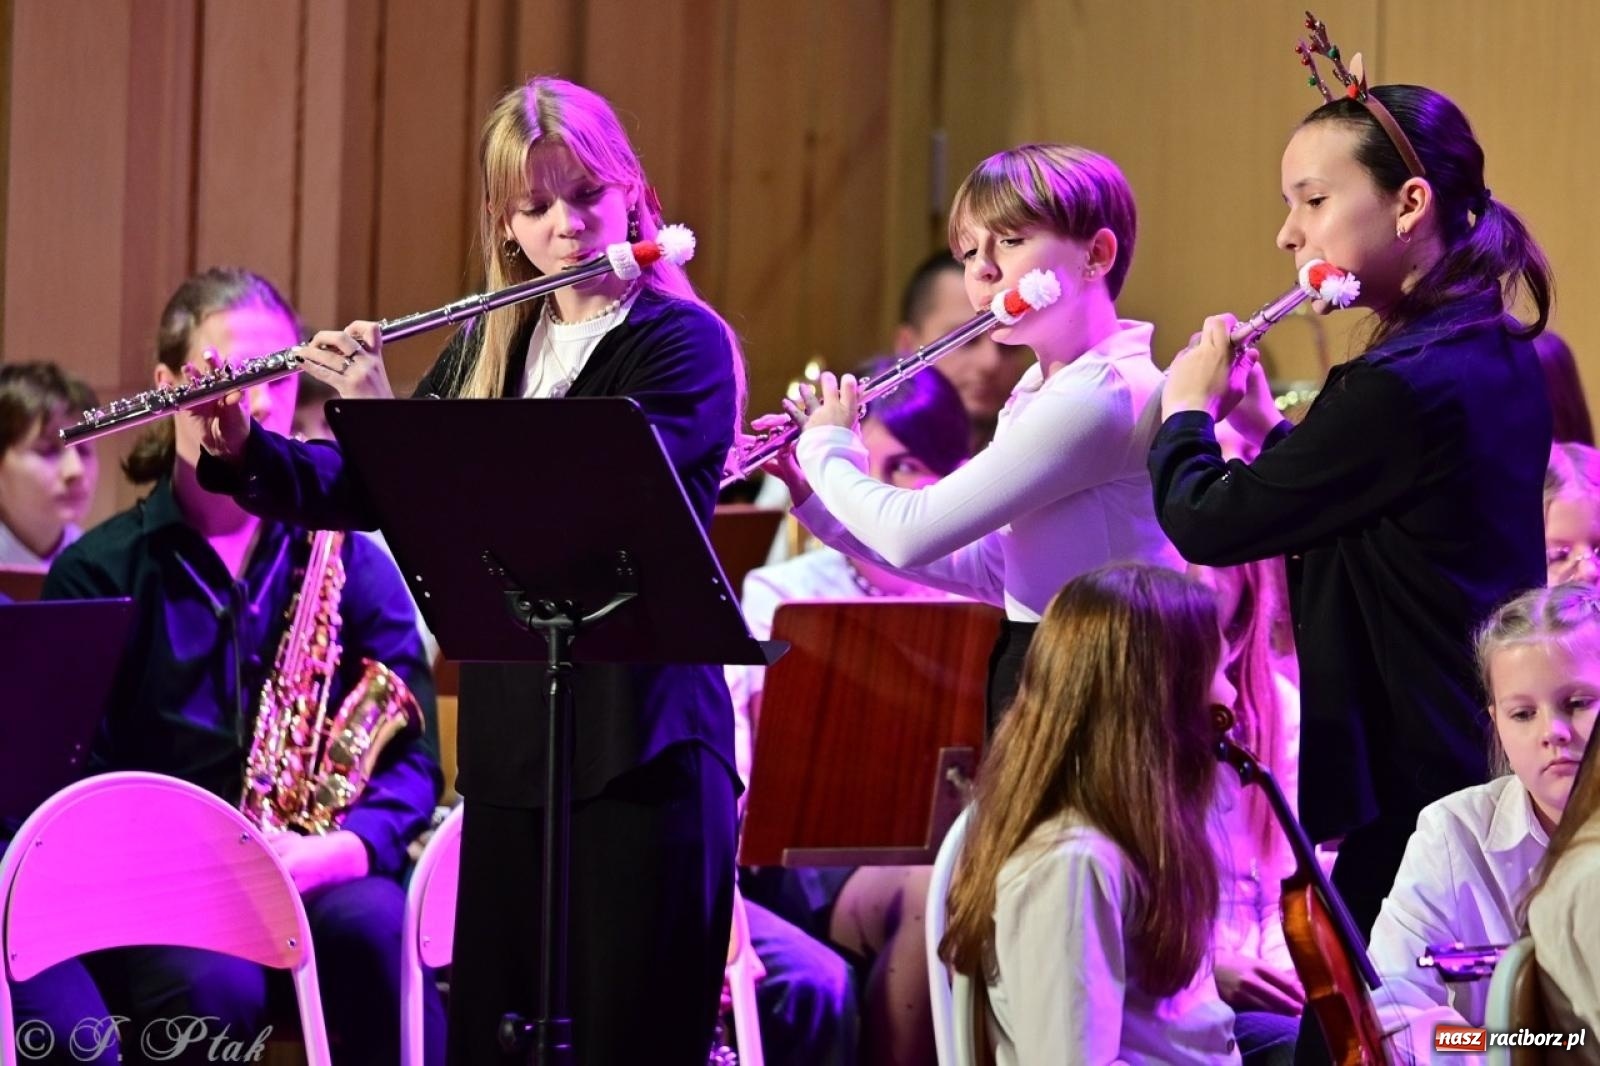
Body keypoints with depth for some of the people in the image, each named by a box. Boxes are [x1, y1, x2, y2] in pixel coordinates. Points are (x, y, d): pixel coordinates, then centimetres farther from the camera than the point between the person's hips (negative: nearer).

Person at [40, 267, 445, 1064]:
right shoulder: (98, 571, 5)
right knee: (217, 988, -37)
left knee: (381, 936, -34)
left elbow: (412, 755, 4)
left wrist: (343, 846, -18)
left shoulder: (350, 561, 11)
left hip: (317, 873, 2)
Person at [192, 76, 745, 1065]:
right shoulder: (489, 346, 12)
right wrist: (242, 450, -2)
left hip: (640, 750, -6)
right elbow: (367, 491, 15)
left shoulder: (685, 344, -8)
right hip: (507, 745, 6)